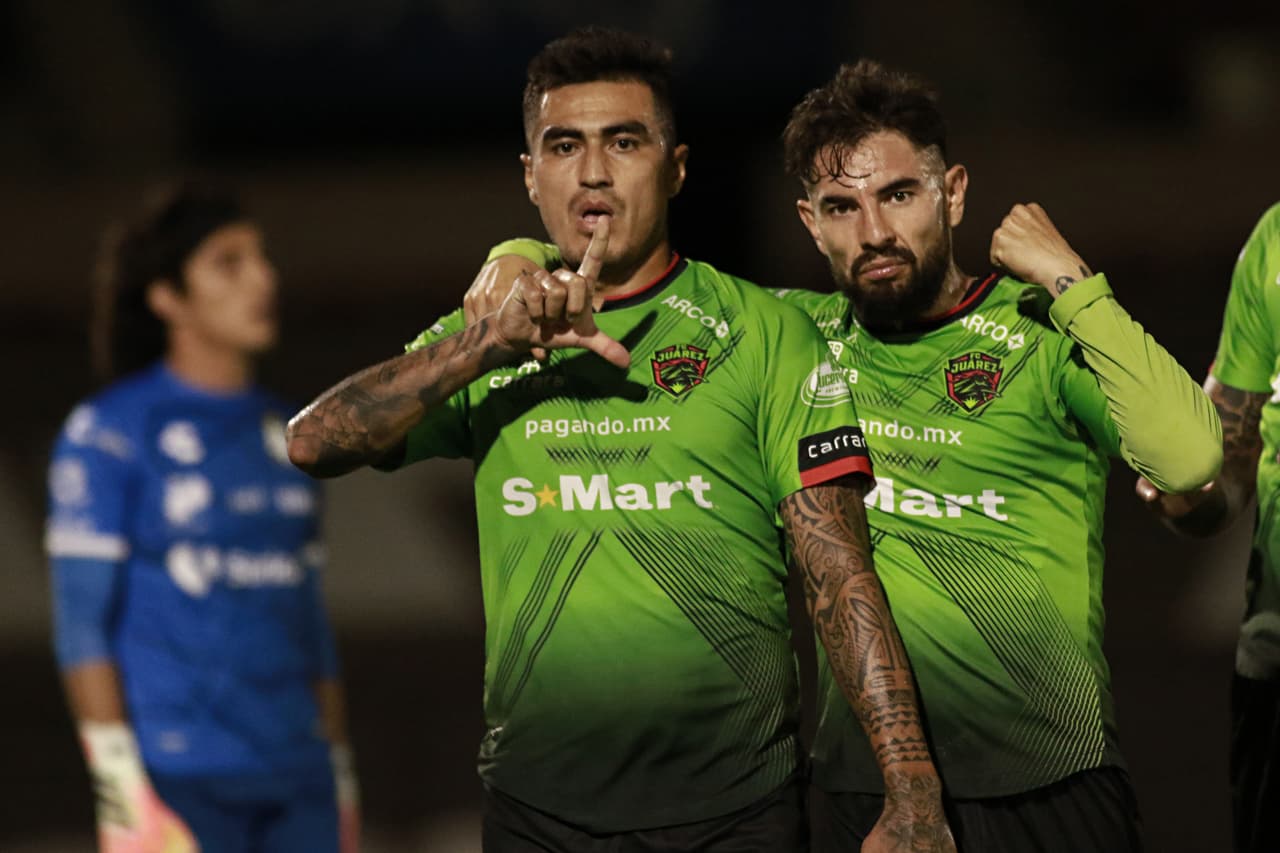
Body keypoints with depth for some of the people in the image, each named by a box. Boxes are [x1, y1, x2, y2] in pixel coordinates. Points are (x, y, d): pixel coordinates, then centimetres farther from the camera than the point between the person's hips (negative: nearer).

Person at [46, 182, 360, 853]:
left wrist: (339, 781, 14)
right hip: (177, 780, -6)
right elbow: (79, 621, -9)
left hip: (293, 774, 6)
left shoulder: (278, 433, 14)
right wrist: (119, 790, -16)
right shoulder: (105, 433, -6)